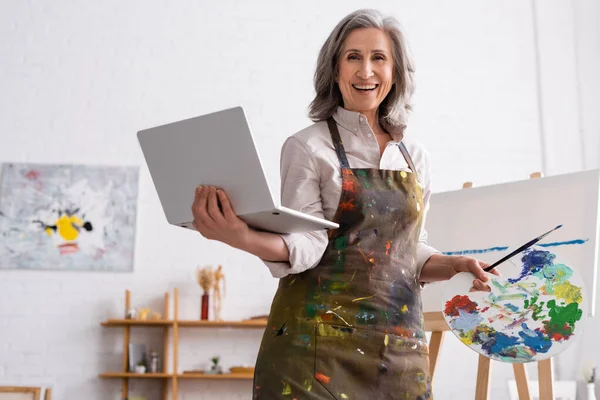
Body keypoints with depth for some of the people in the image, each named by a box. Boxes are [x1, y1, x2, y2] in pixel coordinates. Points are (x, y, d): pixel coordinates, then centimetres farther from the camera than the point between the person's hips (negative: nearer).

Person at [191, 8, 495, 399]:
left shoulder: (415, 157, 12)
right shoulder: (308, 146, -3)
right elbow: (307, 243, -13)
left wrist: (454, 265, -1)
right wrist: (245, 239, -32)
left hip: (400, 344, 5)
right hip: (318, 337, -4)